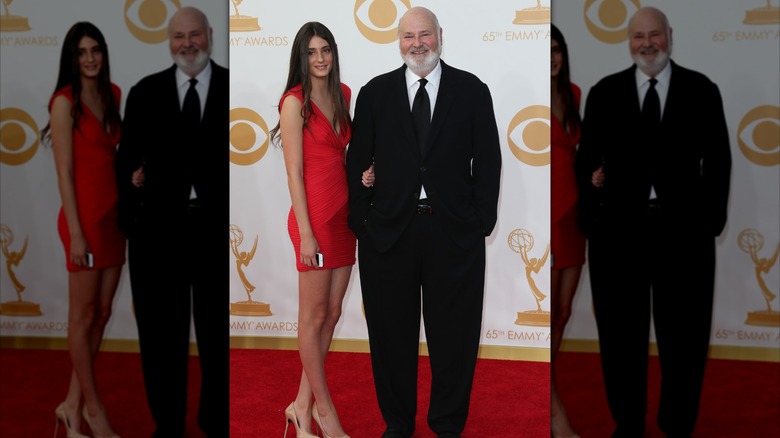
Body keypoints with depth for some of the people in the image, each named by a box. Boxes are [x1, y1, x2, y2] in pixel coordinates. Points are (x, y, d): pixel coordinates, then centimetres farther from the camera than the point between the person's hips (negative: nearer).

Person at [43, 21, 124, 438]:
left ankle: (72, 403, 23)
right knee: (83, 315, 5)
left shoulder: (112, 94, 10)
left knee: (102, 312, 11)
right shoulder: (65, 102, -10)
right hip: (84, 215, -7)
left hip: (114, 213, 7)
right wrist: (76, 232, -15)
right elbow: (64, 172, -12)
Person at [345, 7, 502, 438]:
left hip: (454, 232, -1)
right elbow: (357, 160, 6)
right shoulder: (374, 93, 5)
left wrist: (482, 221, -4)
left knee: (453, 334, 9)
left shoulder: (472, 91, 3)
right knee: (392, 333, 11)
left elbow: (488, 160, 2)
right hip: (388, 230, 1)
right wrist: (360, 220, 0)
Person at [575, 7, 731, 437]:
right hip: (617, 229, 1)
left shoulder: (701, 90, 3)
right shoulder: (604, 92, 5)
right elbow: (586, 158, 6)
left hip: (683, 229, 0)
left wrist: (711, 221, -4)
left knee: (683, 336, 11)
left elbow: (717, 160, 3)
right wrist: (590, 218, -5)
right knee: (621, 335, 12)